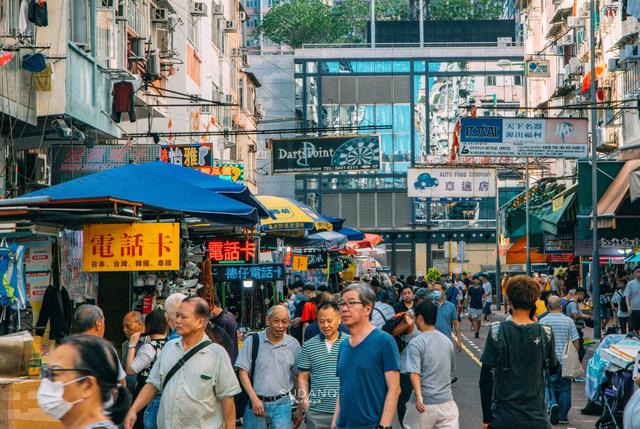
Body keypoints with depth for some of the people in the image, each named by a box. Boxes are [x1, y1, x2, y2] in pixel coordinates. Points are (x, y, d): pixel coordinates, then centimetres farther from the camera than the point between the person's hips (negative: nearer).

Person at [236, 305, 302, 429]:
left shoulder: (293, 344, 4)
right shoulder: (252, 341, -2)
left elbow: (298, 378, 11)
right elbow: (242, 372, -3)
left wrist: (300, 409, 9)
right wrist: (254, 399, -12)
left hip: (281, 404, 1)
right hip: (255, 403, -1)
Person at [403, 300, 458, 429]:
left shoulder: (416, 343, -10)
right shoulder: (447, 341, 10)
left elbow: (414, 372, -22)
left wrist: (418, 396, -32)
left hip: (425, 403, -4)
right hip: (447, 401, 5)